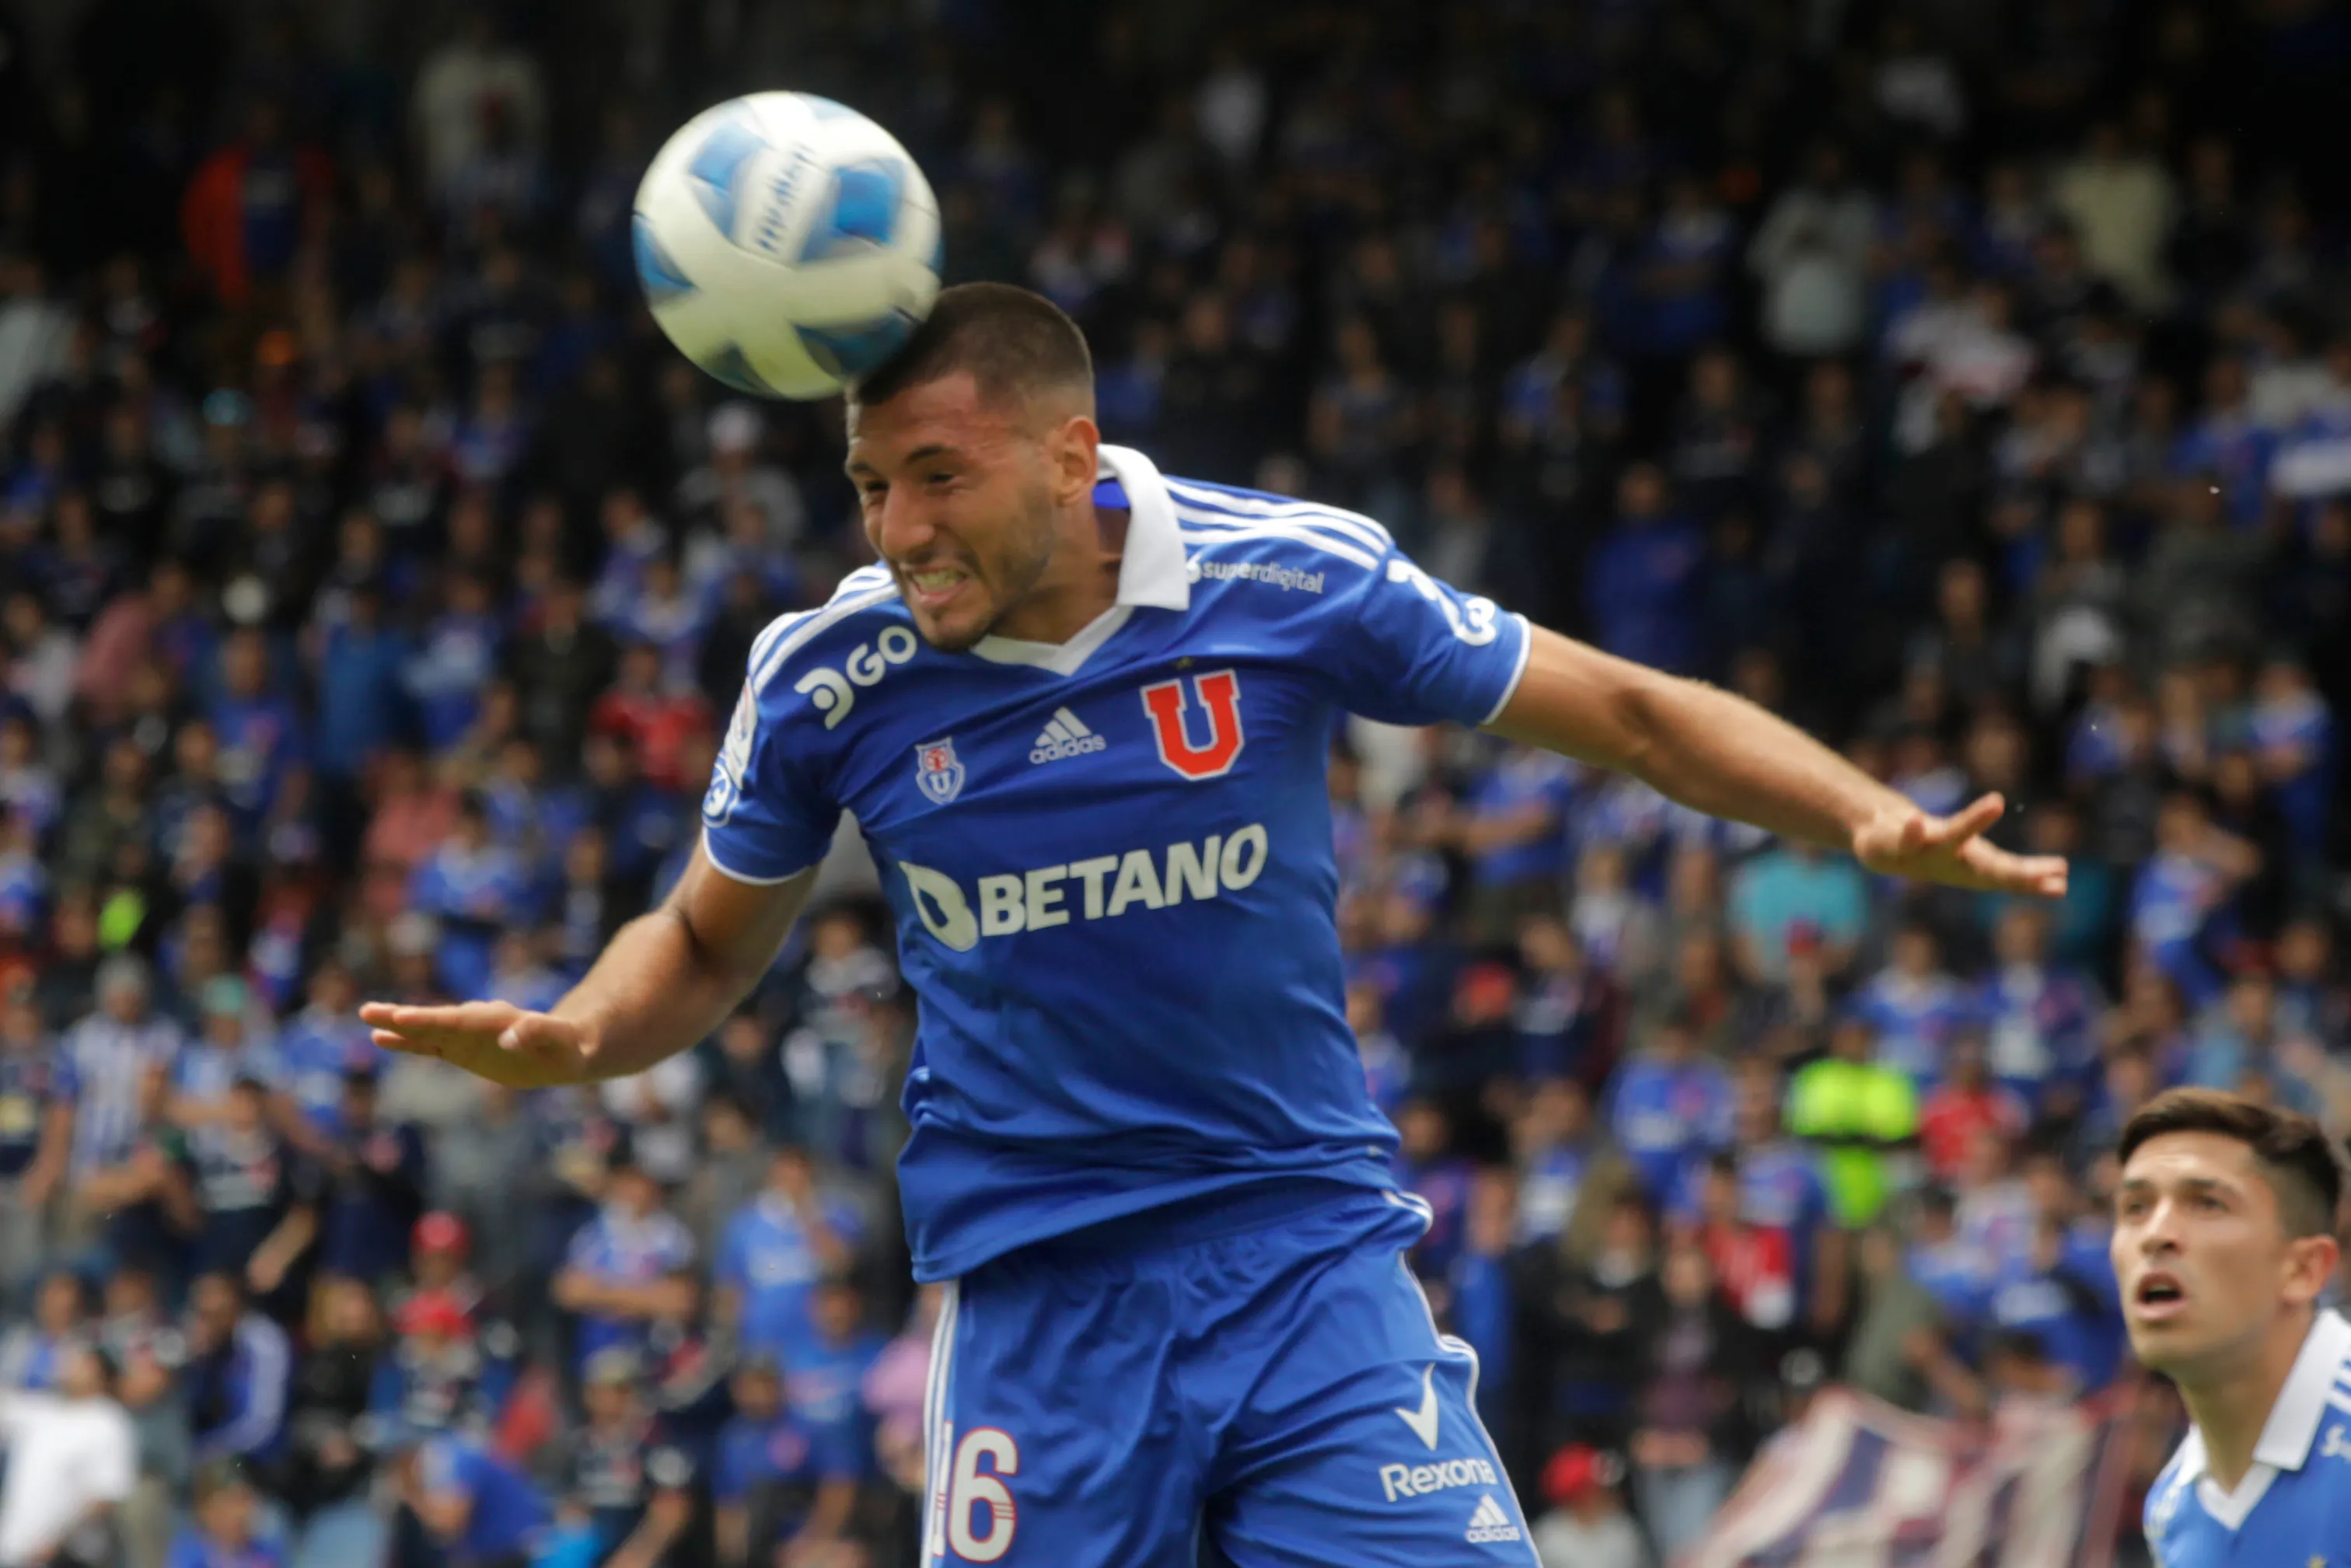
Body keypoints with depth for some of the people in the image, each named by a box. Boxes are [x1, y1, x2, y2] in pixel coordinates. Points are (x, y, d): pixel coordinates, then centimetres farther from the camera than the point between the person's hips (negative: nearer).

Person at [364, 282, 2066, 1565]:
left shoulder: (1295, 579, -9)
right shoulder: (830, 676, -4)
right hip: (1036, 1297, 0)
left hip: (1313, 1250, 0)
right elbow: (710, 940, 13)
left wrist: (1874, 822, -13)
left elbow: (1626, 710, 0)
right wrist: (571, 1034, -9)